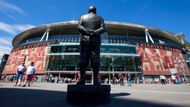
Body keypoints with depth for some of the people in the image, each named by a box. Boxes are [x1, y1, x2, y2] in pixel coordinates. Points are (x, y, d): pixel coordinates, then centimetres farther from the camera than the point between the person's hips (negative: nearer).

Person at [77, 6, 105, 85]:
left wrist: (87, 31, -9)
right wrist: (94, 32, -10)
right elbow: (103, 28, 1)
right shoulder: (100, 18, 19)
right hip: (96, 41, 0)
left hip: (85, 40, 0)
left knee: (83, 59, -3)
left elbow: (79, 27, 1)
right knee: (95, 60, -4)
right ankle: (96, 80, -7)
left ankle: (82, 80, -6)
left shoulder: (83, 17, 19)